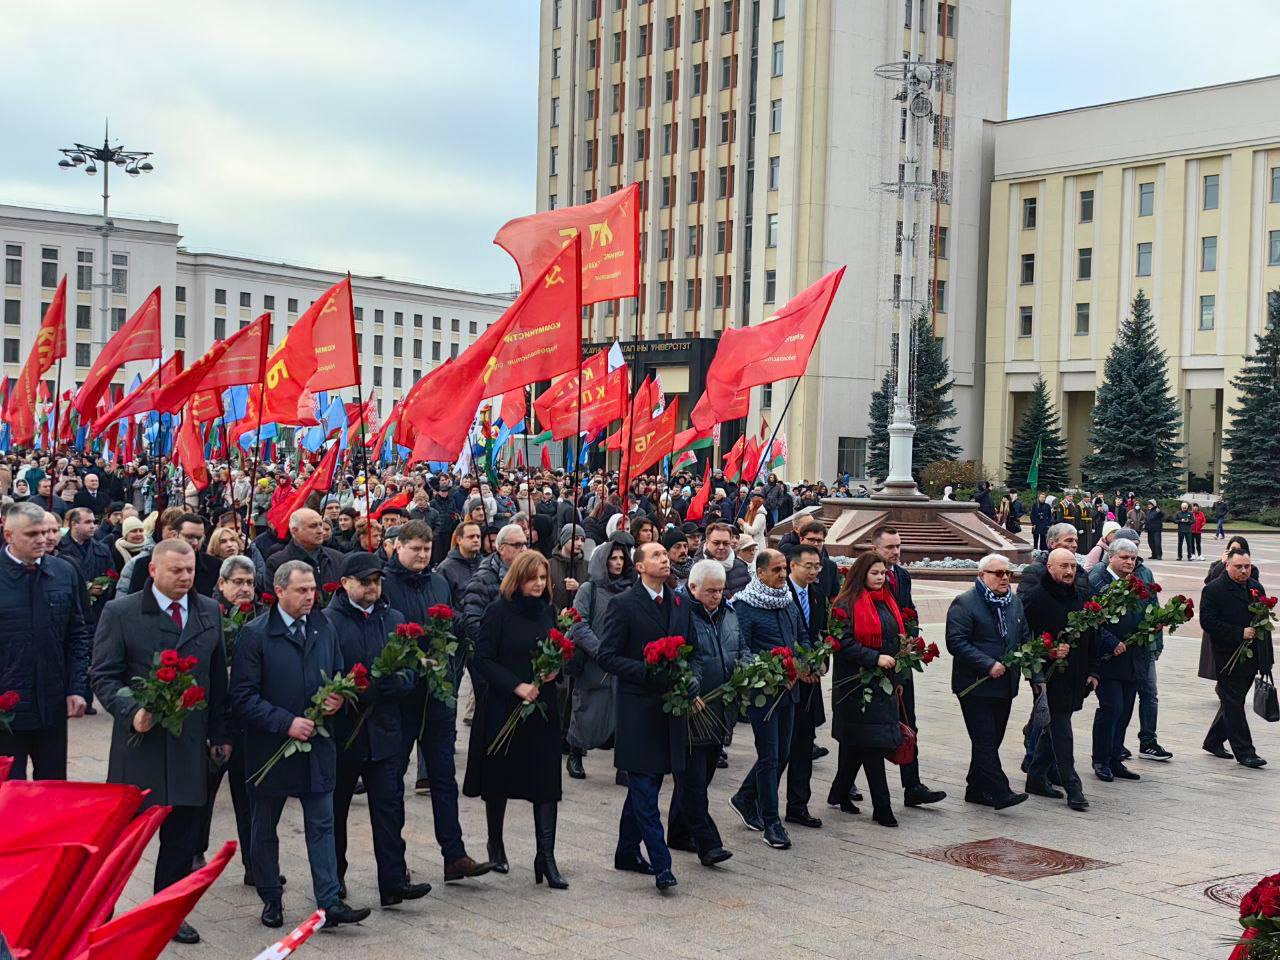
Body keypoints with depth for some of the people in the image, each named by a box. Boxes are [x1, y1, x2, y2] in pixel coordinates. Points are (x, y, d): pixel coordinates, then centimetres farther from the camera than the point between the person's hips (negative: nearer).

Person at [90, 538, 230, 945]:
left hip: (190, 744, 4)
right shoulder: (120, 613, -4)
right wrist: (131, 712, -21)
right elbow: (104, 674, -5)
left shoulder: (209, 612, 8)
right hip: (141, 740, -3)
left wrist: (220, 734, 10)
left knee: (183, 836, 9)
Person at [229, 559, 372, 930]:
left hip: (317, 743, 3)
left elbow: (339, 675, 17)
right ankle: (271, 900, 25)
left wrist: (338, 698, -5)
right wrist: (285, 722, -20)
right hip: (269, 747, -3)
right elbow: (243, 697, -13)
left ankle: (330, 903, 1)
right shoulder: (255, 634, -10)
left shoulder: (325, 628, 6)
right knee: (264, 829, 11)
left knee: (322, 826, 1)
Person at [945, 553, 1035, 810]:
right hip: (976, 686, -7)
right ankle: (999, 792, -10)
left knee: (992, 740, 11)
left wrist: (1035, 676, 9)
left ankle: (976, 789, 21)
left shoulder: (1015, 603, 14)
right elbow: (956, 642, -17)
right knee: (985, 740, -9)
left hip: (1005, 685, 7)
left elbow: (1026, 640, 18)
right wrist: (989, 665, -21)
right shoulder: (964, 604, -9)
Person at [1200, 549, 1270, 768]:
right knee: (1233, 703, -2)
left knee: (1233, 702, 14)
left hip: (1251, 657, 7)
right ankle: (1244, 752, 1)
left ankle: (1213, 741, 28)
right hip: (1228, 657, -7)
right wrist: (1240, 633, -21)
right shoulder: (1213, 590, -9)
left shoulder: (1256, 588, 11)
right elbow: (1208, 622, -16)